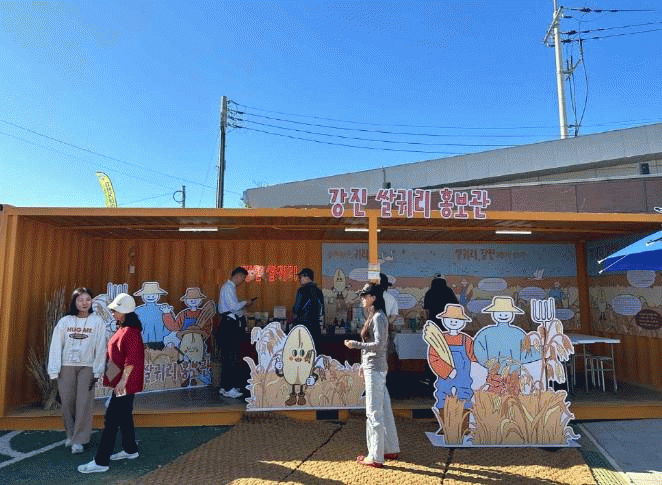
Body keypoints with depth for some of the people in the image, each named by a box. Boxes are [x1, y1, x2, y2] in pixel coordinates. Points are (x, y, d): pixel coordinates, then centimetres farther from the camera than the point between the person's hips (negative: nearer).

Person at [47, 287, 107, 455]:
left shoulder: (97, 321, 1)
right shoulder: (64, 321, 5)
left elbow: (100, 348, 0)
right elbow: (56, 346, 4)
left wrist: (97, 372, -5)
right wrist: (54, 371, -1)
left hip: (87, 367, -2)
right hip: (66, 367, 2)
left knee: (84, 403, -5)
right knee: (67, 402, 4)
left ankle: (79, 440, 4)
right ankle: (70, 435, 25)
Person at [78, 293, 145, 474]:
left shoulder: (131, 331, -19)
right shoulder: (122, 329, 13)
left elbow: (132, 359, -23)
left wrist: (123, 380, -24)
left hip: (125, 382, -10)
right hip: (120, 380, 10)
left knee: (111, 419, -5)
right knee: (124, 416, 19)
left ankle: (101, 462, 2)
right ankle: (130, 450, 32)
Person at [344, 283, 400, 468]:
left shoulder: (378, 317, -15)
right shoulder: (373, 316, 14)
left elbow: (378, 345, -23)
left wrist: (354, 344, -20)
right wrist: (364, 365, 22)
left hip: (375, 369, -10)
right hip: (375, 368, 10)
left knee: (374, 413, -3)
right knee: (384, 410, 16)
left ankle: (376, 457, 6)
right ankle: (392, 449, 27)